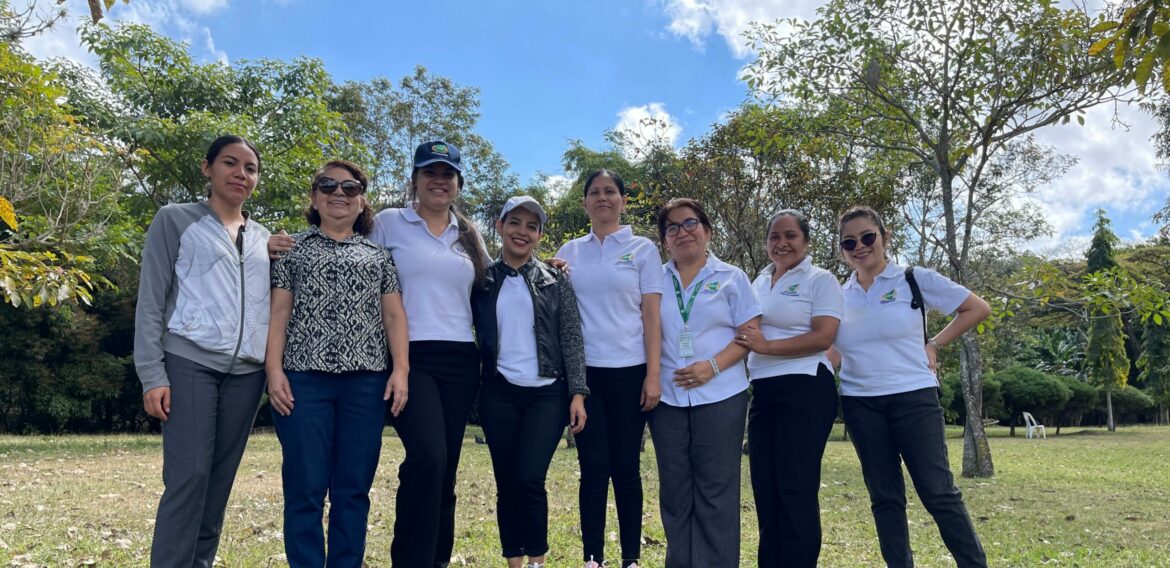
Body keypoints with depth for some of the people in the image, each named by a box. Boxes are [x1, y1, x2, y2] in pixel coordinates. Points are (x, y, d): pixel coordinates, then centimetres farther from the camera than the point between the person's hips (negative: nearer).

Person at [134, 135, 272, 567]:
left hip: (247, 371, 4)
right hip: (190, 363, -4)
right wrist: (152, 374, -9)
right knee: (188, 475, -10)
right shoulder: (176, 220, 5)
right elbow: (151, 301, -1)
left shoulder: (264, 239, 17)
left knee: (221, 478, 7)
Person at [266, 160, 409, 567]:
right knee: (305, 488, -1)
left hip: (366, 381, 2)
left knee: (354, 488, 5)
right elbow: (279, 312, 4)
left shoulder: (378, 254, 16)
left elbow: (394, 315, 10)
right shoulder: (294, 248, 12)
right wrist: (274, 369, -7)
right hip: (305, 377, -1)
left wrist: (401, 368, -1)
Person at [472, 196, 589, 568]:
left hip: (548, 393, -2)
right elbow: (475, 335, 10)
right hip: (499, 394, 2)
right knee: (506, 483, 4)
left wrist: (578, 393, -7)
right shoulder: (483, 280, 8)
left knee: (528, 479, -11)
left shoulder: (555, 280, 5)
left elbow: (572, 339, 0)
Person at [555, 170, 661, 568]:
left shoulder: (643, 249, 5)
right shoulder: (569, 252, 11)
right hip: (584, 371, 2)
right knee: (593, 466, 2)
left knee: (626, 466, 3)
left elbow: (651, 317, 0)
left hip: (629, 372, -1)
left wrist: (653, 375, -6)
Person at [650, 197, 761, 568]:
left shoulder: (731, 277, 4)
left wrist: (712, 366, -14)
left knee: (716, 488, 1)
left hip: (720, 396, -2)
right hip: (667, 398, 3)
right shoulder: (655, 279, 10)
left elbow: (749, 334, -1)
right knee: (675, 489, 8)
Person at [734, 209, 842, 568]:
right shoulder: (759, 283, 17)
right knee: (766, 489, 9)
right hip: (763, 392, 7)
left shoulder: (820, 280, -2)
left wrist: (767, 346, -20)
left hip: (805, 391, -7)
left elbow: (823, 337, -14)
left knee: (796, 490, -3)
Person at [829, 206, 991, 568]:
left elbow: (978, 308, 3)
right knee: (884, 497, 9)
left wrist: (935, 345, -2)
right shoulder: (839, 295, 7)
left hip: (913, 397, -3)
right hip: (860, 404, 4)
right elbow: (834, 350, 15)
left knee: (938, 492, -1)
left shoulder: (915, 279, -3)